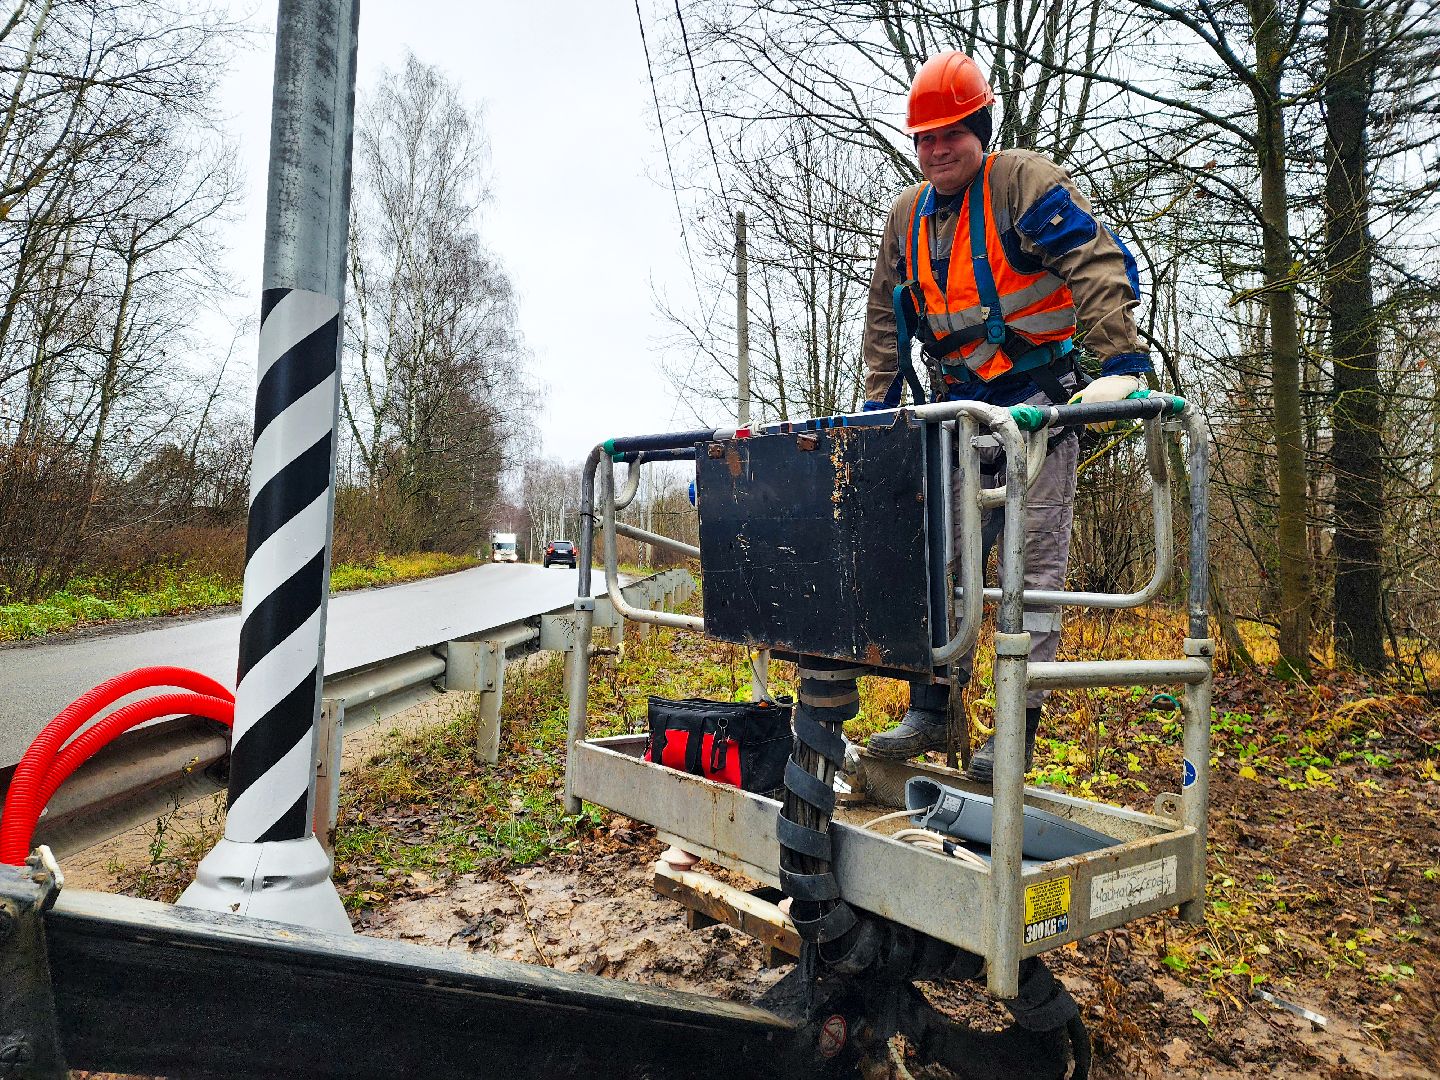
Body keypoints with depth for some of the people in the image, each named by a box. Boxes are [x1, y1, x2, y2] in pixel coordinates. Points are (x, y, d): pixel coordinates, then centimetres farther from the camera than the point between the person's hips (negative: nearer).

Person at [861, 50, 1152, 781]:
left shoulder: (1025, 183, -3)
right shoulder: (908, 216, 14)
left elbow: (1102, 268, -13)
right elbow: (887, 319, 17)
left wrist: (1120, 366, -25)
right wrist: (876, 408, 10)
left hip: (1037, 397, -5)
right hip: (956, 411, 5)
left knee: (1034, 558, -4)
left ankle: (1019, 727, 1)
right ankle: (931, 709, 7)